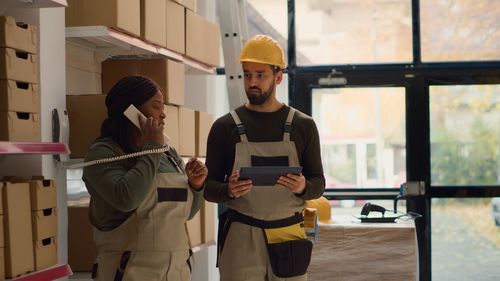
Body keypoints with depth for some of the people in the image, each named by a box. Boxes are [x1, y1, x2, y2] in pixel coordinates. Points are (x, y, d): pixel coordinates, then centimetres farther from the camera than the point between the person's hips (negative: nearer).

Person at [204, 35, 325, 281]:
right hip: (241, 239, -1)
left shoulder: (303, 126, 7)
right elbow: (209, 187, 5)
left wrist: (303, 187, -14)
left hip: (289, 239, 1)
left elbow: (318, 183, 9)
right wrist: (229, 190, -17)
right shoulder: (225, 127, 4)